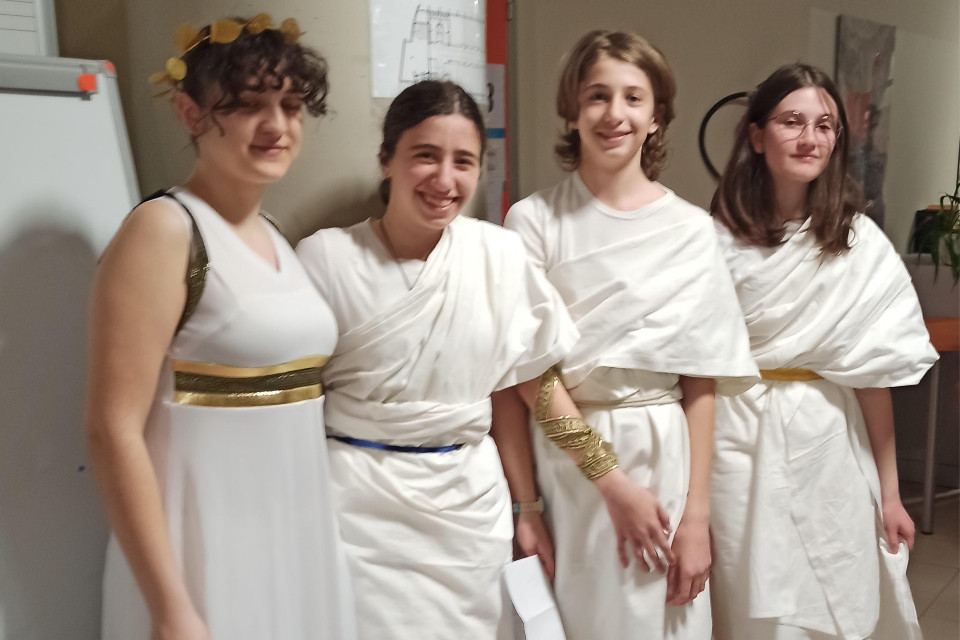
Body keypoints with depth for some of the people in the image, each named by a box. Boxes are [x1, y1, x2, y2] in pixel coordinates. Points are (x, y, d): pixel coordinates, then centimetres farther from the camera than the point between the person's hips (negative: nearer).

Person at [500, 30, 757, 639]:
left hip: (664, 452, 1)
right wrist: (611, 480, -13)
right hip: (558, 452, -1)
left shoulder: (692, 230, 1)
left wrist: (696, 516, -5)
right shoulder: (534, 219, -3)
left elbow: (701, 385, 0)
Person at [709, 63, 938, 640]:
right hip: (735, 441, 0)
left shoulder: (860, 243, -4)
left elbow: (875, 375, -3)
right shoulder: (718, 239, -5)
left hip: (825, 446, 1)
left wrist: (889, 493, -2)